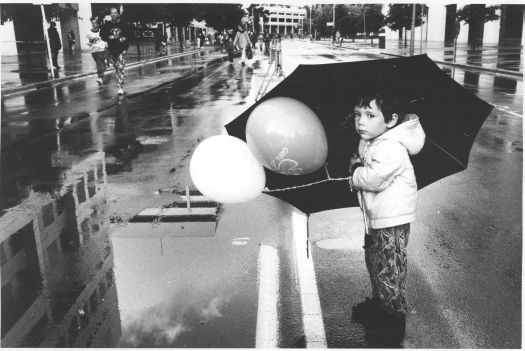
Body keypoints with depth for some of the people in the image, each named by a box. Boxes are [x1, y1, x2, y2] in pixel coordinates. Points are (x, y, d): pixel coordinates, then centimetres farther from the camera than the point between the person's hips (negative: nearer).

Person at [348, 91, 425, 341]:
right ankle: (377, 304, 42)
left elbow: (374, 179, -34)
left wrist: (355, 171, -15)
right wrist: (356, 166, -4)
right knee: (373, 264, 23)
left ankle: (395, 321, 18)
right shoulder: (366, 143, 4)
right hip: (374, 217, 10)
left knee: (388, 272, 2)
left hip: (392, 221, -9)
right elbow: (360, 162, 18)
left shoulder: (392, 149, -25)